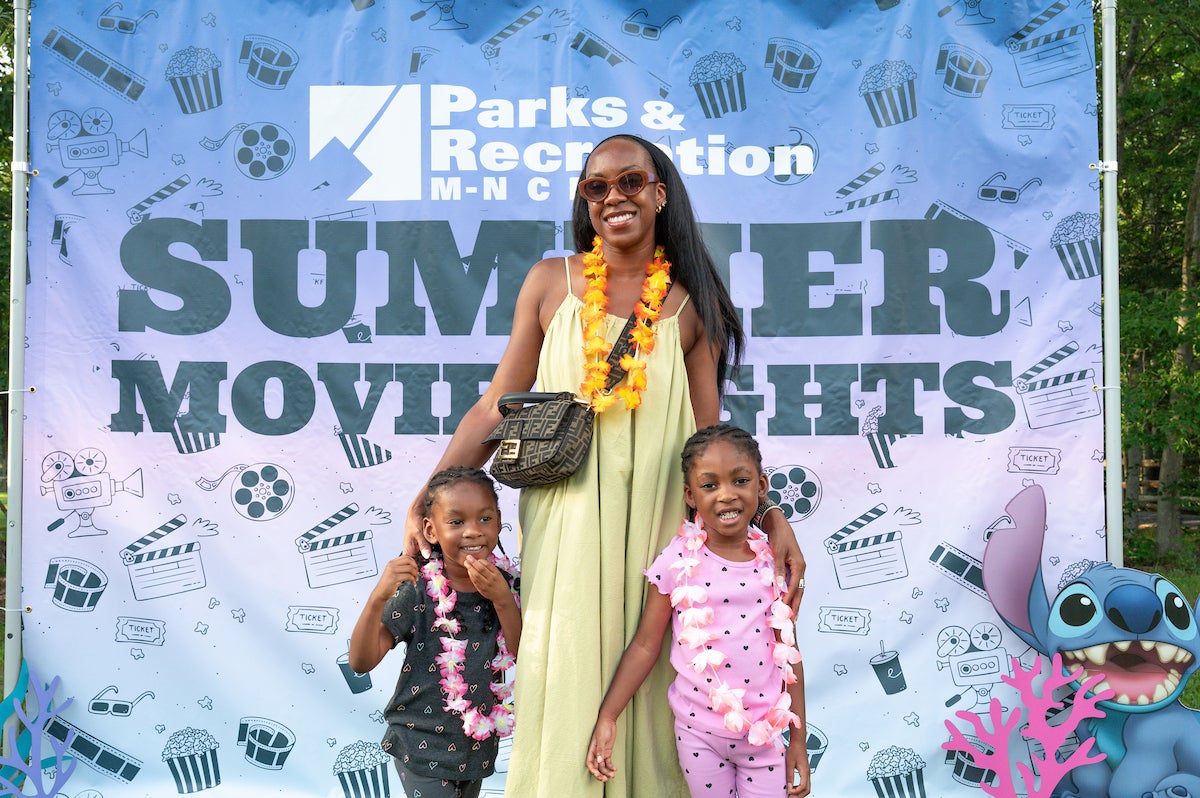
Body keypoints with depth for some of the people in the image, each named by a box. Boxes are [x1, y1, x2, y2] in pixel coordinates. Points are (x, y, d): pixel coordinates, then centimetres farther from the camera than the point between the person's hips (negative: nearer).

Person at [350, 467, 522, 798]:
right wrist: (378, 597, -36)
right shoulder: (417, 590, -17)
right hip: (422, 746, -4)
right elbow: (361, 662, -20)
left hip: (478, 745, 5)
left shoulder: (504, 584, -6)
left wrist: (502, 600, -24)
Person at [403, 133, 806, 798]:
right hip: (565, 523, 0)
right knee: (565, 687, 1)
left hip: (657, 530, 1)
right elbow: (496, 407, 4)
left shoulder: (690, 305, 6)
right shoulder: (551, 282, 5)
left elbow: (711, 437, 7)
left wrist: (771, 517, -5)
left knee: (651, 692, 5)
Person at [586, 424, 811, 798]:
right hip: (699, 733, -1)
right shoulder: (678, 561, -9)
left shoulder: (773, 562, -3)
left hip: (764, 734, 1)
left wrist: (798, 738, 7)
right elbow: (646, 646, -2)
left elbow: (789, 654, 5)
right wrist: (606, 718, -5)